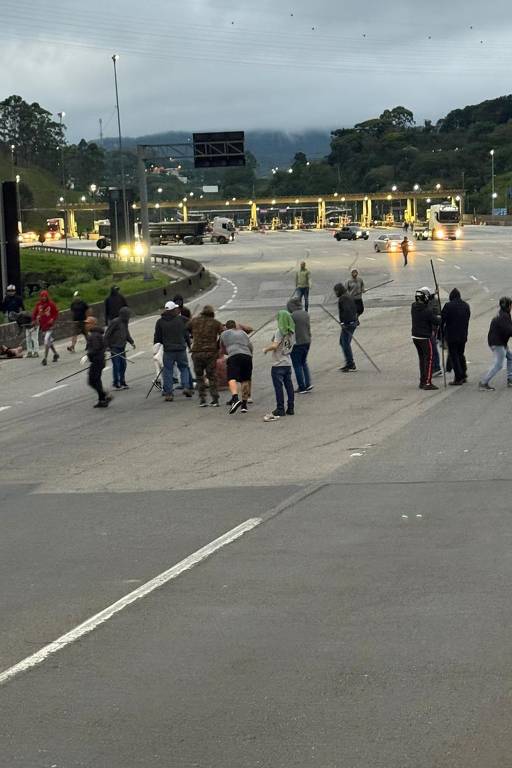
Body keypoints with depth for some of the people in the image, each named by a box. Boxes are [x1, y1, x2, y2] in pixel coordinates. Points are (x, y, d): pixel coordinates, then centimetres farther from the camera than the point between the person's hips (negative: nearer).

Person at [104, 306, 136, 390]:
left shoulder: (125, 322, 8)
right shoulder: (115, 322, -16)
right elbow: (107, 334, -13)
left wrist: (131, 342, 10)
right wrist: (106, 346, -14)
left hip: (122, 347, 7)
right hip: (114, 347, -7)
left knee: (123, 364, 10)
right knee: (116, 365, -5)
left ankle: (122, 382, 20)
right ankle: (116, 383, 4)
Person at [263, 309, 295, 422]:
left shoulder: (280, 331, -16)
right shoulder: (292, 332, 5)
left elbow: (274, 345, -23)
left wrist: (266, 349, -9)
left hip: (278, 364, -7)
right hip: (288, 363, 7)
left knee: (278, 386, 0)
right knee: (289, 385, 11)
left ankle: (280, 409, 2)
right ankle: (290, 407, 14)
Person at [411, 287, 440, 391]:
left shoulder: (414, 306, 0)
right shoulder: (427, 310, -21)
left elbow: (424, 303, 20)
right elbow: (436, 321, -15)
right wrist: (440, 318, 6)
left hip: (415, 336, 7)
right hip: (425, 337, -7)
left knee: (422, 359, 17)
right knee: (429, 359, -1)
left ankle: (422, 381, 22)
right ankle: (427, 383, -5)